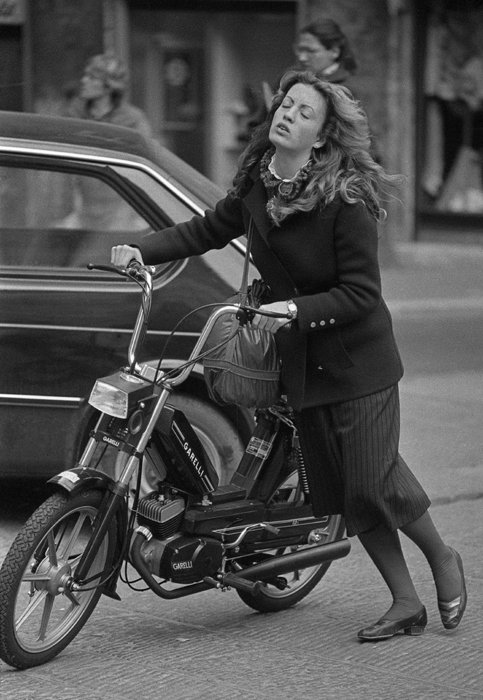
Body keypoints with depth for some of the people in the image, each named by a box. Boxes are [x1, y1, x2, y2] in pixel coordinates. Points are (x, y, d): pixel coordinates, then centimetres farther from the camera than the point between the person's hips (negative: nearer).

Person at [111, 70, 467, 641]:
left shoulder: (346, 201, -19)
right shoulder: (257, 184, 0)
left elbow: (360, 293, -18)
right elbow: (209, 229, 14)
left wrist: (296, 309, -28)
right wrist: (142, 250, 3)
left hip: (356, 357, -6)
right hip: (300, 359, 6)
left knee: (375, 481, -7)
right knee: (337, 490, 7)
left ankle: (442, 558, 22)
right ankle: (405, 604, 17)